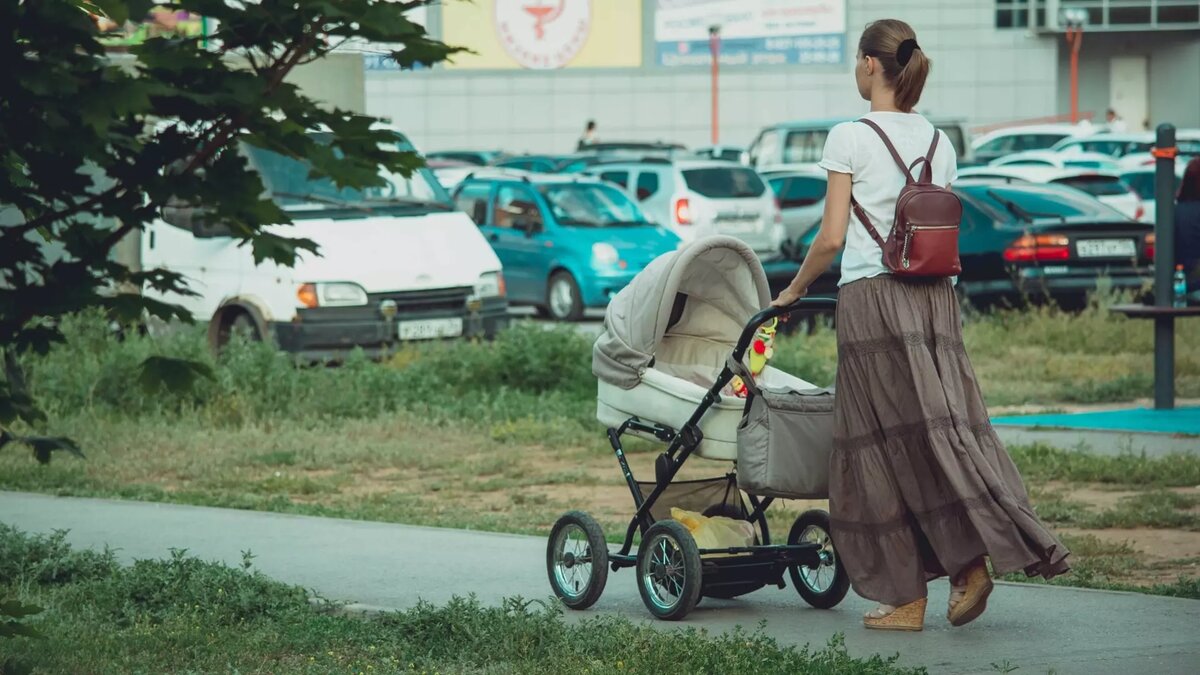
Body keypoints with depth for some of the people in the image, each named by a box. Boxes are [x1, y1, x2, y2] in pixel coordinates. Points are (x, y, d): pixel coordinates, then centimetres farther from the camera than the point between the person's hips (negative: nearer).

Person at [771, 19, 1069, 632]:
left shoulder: (849, 139, -6)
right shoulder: (940, 144, 12)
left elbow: (831, 238, -8)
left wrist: (792, 292, 6)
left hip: (872, 296, -5)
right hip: (936, 298, 5)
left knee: (884, 444, 0)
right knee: (941, 427, 5)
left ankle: (905, 598, 3)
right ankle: (969, 558, -12)